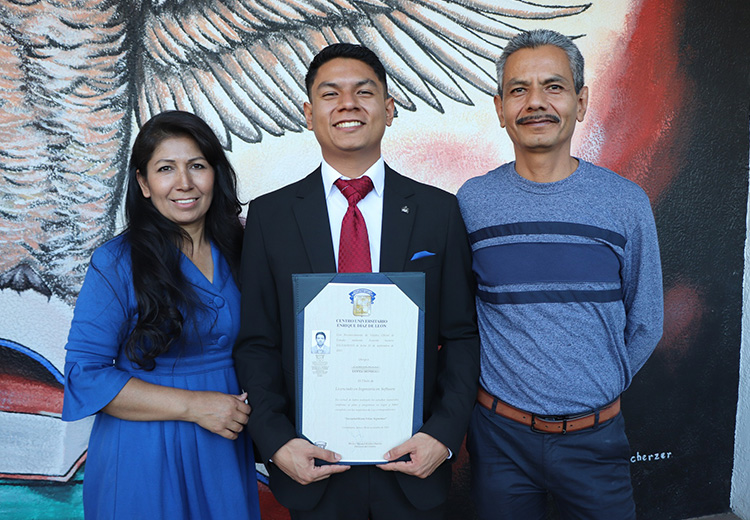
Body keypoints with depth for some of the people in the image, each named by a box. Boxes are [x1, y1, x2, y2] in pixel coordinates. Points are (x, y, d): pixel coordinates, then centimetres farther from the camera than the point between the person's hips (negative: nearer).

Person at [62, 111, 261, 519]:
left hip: (225, 454, 4)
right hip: (144, 458, -4)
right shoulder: (116, 263, -11)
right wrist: (194, 405, -19)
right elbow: (85, 374, -13)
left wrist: (252, 398, -7)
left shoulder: (237, 252, 1)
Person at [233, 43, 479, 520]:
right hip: (312, 464, 0)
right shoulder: (269, 216, -2)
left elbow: (461, 336, -1)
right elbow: (257, 343, -1)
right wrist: (277, 442, -11)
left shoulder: (440, 211, -3)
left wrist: (444, 434, -11)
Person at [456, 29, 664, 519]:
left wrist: (598, 391, 5)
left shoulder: (626, 202, -5)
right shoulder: (470, 201, -5)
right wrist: (507, 386, 3)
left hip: (595, 436, 0)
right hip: (500, 433, 0)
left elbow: (644, 322, 4)